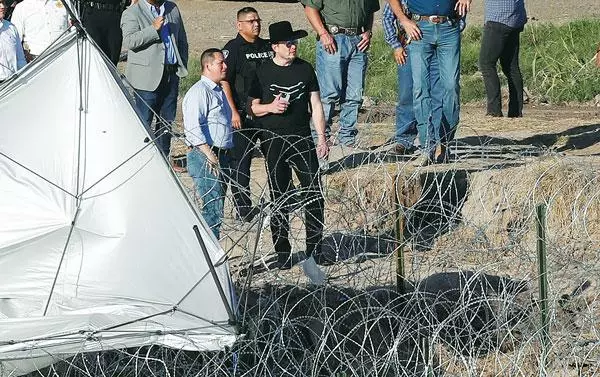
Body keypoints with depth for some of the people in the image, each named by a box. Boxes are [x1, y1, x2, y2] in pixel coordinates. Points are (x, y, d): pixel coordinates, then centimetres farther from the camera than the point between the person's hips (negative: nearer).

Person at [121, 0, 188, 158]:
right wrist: (153, 29, -23)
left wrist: (182, 66, 14)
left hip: (171, 74, 6)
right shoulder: (131, 13, -5)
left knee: (167, 120, 12)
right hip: (148, 77, -6)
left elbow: (182, 40, 20)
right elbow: (129, 41, -20)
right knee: (144, 121, -5)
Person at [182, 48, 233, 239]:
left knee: (215, 209, 10)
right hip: (205, 158, -10)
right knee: (213, 208, -14)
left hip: (221, 156, 10)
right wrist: (210, 157, -20)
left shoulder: (219, 91, 20)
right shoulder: (199, 91, -11)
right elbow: (193, 128, -18)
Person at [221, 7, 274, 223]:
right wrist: (233, 112, -18)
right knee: (241, 161, 0)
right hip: (243, 115, -6)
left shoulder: (267, 47, 12)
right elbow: (224, 82, -12)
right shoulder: (233, 49, -7)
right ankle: (243, 208, 5)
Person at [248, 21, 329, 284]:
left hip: (302, 140, 1)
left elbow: (315, 105, 9)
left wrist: (321, 137, 2)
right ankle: (282, 253, 16)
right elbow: (253, 107, 6)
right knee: (279, 198, 6)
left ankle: (312, 255, -4)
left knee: (314, 195, -8)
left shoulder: (305, 69, 5)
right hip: (274, 141, -1)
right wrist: (270, 107, -15)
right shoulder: (262, 72, -1)